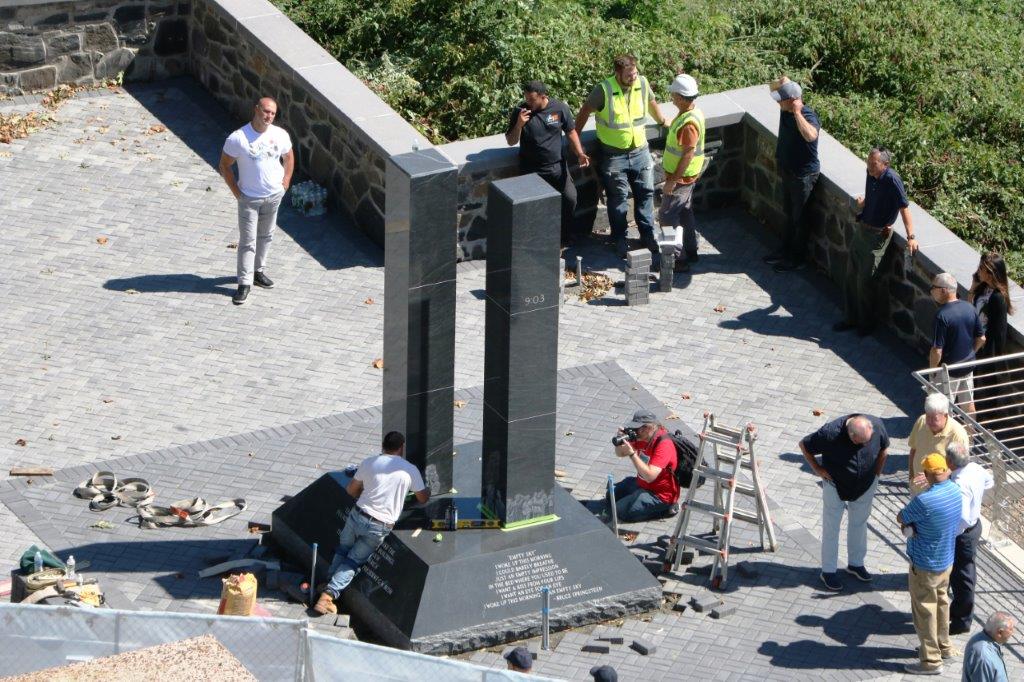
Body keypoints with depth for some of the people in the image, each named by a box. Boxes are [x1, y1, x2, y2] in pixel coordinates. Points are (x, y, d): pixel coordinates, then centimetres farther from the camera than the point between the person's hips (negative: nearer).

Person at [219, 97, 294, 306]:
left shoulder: (280, 135, -7)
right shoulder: (237, 138, -20)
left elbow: (289, 158, 12)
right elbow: (224, 165, -9)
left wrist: (285, 183, 5)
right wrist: (236, 192, -9)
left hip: (274, 196, 4)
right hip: (249, 198, -4)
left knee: (266, 236, 18)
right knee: (248, 241, -1)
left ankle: (258, 271, 36)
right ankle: (245, 283, 5)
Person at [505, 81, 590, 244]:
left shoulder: (559, 108, -8)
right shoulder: (520, 111, -10)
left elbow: (571, 132, 6)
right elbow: (511, 141, -6)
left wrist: (579, 153, -8)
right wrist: (519, 125, -24)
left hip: (557, 166, 2)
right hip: (531, 169, -2)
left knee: (570, 198, -2)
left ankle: (566, 234, 21)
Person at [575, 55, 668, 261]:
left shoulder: (642, 83, -8)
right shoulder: (604, 90, -21)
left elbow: (651, 102, 14)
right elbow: (585, 112, -8)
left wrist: (662, 121, 29)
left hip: (640, 151, 4)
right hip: (613, 155, -4)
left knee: (645, 193, 11)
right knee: (618, 198, 7)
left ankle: (648, 235, 25)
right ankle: (619, 239, 21)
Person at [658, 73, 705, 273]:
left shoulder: (688, 123, -29)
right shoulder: (693, 112, 3)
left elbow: (688, 154, -27)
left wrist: (673, 181, -23)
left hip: (681, 178, -10)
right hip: (687, 177, 10)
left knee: (667, 217, -2)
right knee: (685, 213, 21)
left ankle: (678, 260, 1)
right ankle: (690, 251, 32)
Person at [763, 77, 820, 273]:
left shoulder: (808, 116, -29)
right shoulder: (785, 112, -5)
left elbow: (810, 135, -49)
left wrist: (797, 112, -43)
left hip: (803, 174, -8)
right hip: (788, 170, 8)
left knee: (799, 218, 6)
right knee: (789, 214, 22)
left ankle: (798, 259, 19)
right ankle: (786, 251, 37)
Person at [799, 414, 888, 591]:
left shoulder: (877, 426, -24)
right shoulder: (830, 433, -35)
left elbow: (884, 447, 0)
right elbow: (804, 445, -17)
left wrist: (877, 471, 0)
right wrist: (817, 469, -14)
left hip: (866, 484, 3)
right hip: (836, 486, -3)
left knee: (859, 523, 20)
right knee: (831, 528, 8)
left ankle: (856, 563, 39)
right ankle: (828, 571, 23)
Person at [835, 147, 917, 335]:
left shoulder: (892, 180, -25)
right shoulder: (871, 174, -2)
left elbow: (904, 208, -25)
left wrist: (911, 237, -27)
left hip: (877, 235, -8)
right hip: (861, 228, 8)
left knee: (866, 280, 1)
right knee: (852, 275, 15)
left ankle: (867, 324, 18)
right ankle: (852, 318, 30)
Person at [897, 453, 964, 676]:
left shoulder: (925, 501, -33)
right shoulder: (954, 490, -6)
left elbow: (901, 518, -16)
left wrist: (908, 523, 2)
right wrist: (911, 525, -11)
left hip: (925, 565, -8)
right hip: (946, 560, 8)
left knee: (924, 611, 7)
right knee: (941, 602, 26)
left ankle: (931, 661, 16)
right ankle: (944, 646, 42)